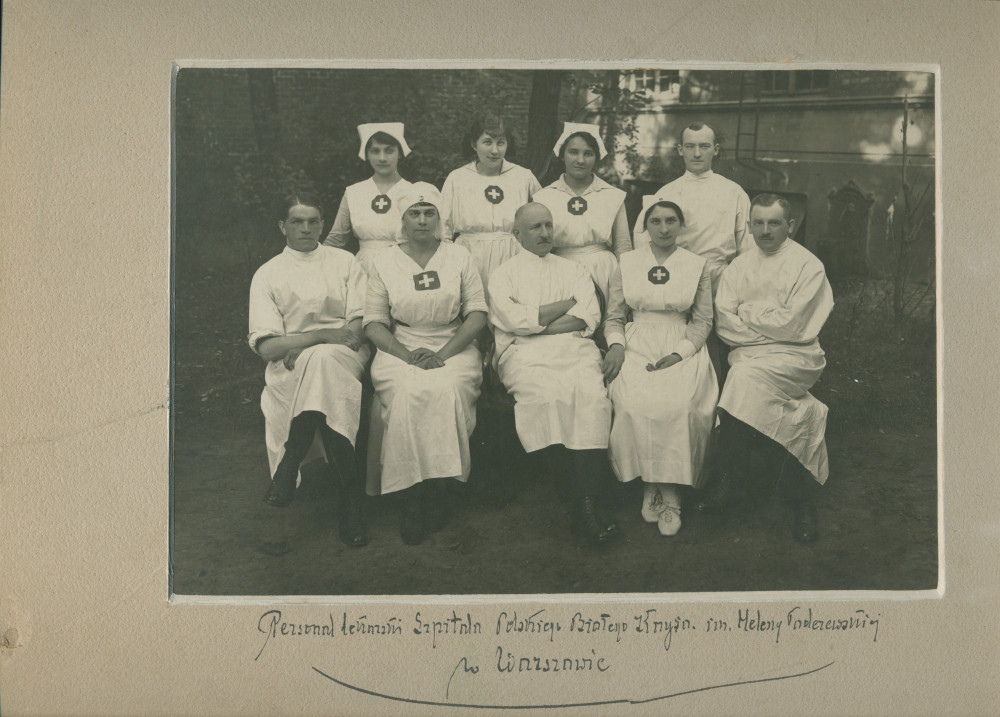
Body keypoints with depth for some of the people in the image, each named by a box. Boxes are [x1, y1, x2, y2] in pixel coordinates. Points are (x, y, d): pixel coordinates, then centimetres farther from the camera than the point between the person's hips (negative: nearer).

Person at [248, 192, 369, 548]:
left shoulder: (344, 262, 16)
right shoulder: (267, 275, 13)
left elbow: (360, 324, 4)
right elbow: (265, 345, 0)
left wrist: (303, 348, -12)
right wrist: (321, 335, -16)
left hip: (344, 356, 0)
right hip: (289, 368, 0)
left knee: (322, 359, -39)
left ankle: (290, 463, -34)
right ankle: (349, 489, -36)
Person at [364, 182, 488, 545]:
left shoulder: (459, 257, 10)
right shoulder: (384, 261, 10)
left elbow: (477, 315, 3)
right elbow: (374, 322, 4)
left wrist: (442, 354, -12)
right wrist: (407, 354, -14)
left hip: (454, 348, 0)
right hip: (399, 349, 0)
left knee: (446, 390, -33)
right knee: (409, 393, -31)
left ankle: (434, 486, -18)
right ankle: (414, 494, -20)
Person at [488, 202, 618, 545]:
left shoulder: (574, 270, 25)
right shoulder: (504, 275, 18)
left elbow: (589, 318, 7)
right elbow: (516, 321, -2)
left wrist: (538, 323, -3)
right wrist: (569, 302, 5)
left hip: (576, 350, 2)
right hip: (525, 355, -2)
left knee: (593, 395, -30)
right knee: (548, 395, -34)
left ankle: (587, 503, -33)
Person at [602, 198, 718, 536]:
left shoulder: (698, 265, 9)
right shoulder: (627, 262, 13)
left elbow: (703, 320, 7)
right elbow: (613, 315, 14)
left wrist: (678, 353, -8)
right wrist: (616, 344, -6)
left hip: (681, 349, -1)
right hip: (637, 346, 1)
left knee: (678, 405, -30)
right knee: (635, 403, -29)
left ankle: (671, 492, -18)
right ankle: (649, 485, -13)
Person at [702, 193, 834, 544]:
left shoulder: (808, 266, 1)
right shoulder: (738, 267, 14)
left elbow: (790, 325, -10)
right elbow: (724, 324, 3)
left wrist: (746, 311, -2)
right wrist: (768, 323, -10)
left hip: (795, 357, -4)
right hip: (747, 355, 4)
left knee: (748, 377, -32)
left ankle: (730, 476, -16)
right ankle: (800, 501, -11)